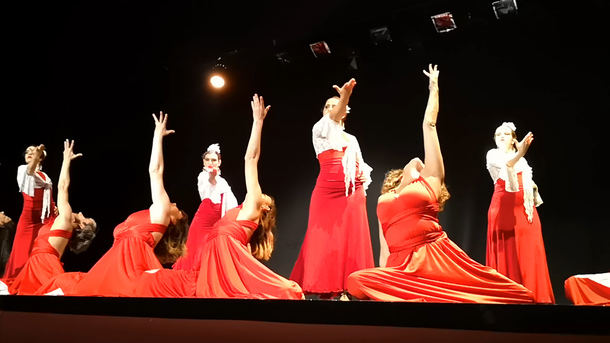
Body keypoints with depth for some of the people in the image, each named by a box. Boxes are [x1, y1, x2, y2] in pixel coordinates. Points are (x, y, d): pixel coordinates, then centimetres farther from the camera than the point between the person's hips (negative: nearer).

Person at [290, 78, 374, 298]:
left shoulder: (352, 139, 20)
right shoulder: (320, 130, 6)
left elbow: (361, 166, 23)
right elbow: (332, 118, -15)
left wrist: (364, 177, -1)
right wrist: (344, 97, -34)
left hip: (353, 194, 4)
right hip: (327, 192, -4)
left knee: (352, 240, -2)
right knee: (326, 239, -7)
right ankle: (326, 291, -4)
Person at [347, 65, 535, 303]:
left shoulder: (429, 180, 13)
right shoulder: (384, 199, 23)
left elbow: (429, 125, 14)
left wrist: (434, 88, 21)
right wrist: (382, 280, 11)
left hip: (437, 258, -3)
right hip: (401, 268, 3)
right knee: (356, 281, -24)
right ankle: (415, 298, -15)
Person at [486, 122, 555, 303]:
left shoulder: (522, 160, 23)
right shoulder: (493, 154, 6)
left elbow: (528, 182, 23)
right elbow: (506, 164, -16)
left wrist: (533, 187, 1)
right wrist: (520, 153, -35)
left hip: (524, 207, 5)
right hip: (504, 206, -5)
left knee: (529, 251, -2)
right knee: (507, 251, -7)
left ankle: (532, 295, 1)